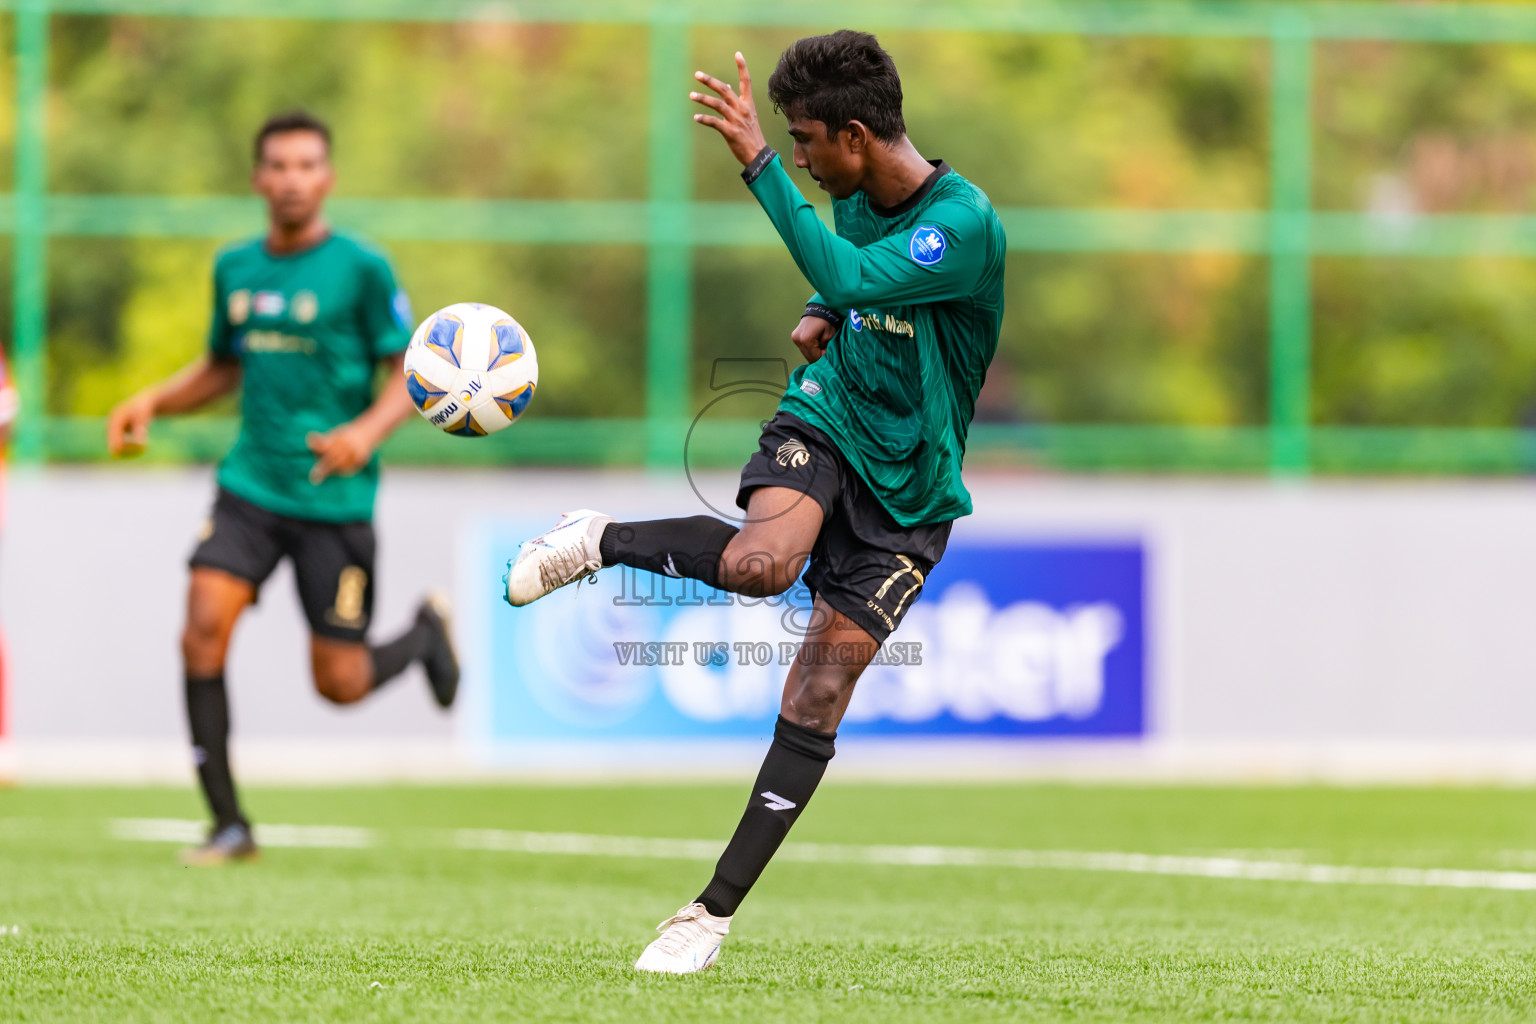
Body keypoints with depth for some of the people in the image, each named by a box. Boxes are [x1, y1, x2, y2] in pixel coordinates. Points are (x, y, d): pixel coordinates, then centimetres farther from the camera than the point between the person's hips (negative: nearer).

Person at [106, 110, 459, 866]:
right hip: (250, 485, 4)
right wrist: (153, 402, 6)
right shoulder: (235, 268, 8)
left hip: (334, 498, -4)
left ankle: (426, 632, 36)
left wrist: (367, 431, -24)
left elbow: (409, 374, -5)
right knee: (203, 631, -16)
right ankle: (228, 824, -8)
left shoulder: (360, 269, -7)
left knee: (340, 684, 1)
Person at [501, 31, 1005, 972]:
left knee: (817, 700, -5)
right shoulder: (856, 196, 0)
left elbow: (850, 279, -39)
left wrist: (758, 160, -39)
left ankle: (718, 911, 4)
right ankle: (598, 541, -9)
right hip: (825, 415, 3)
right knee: (759, 561, -34)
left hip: (908, 488, -3)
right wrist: (819, 318, 0)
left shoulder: (964, 223, -23)